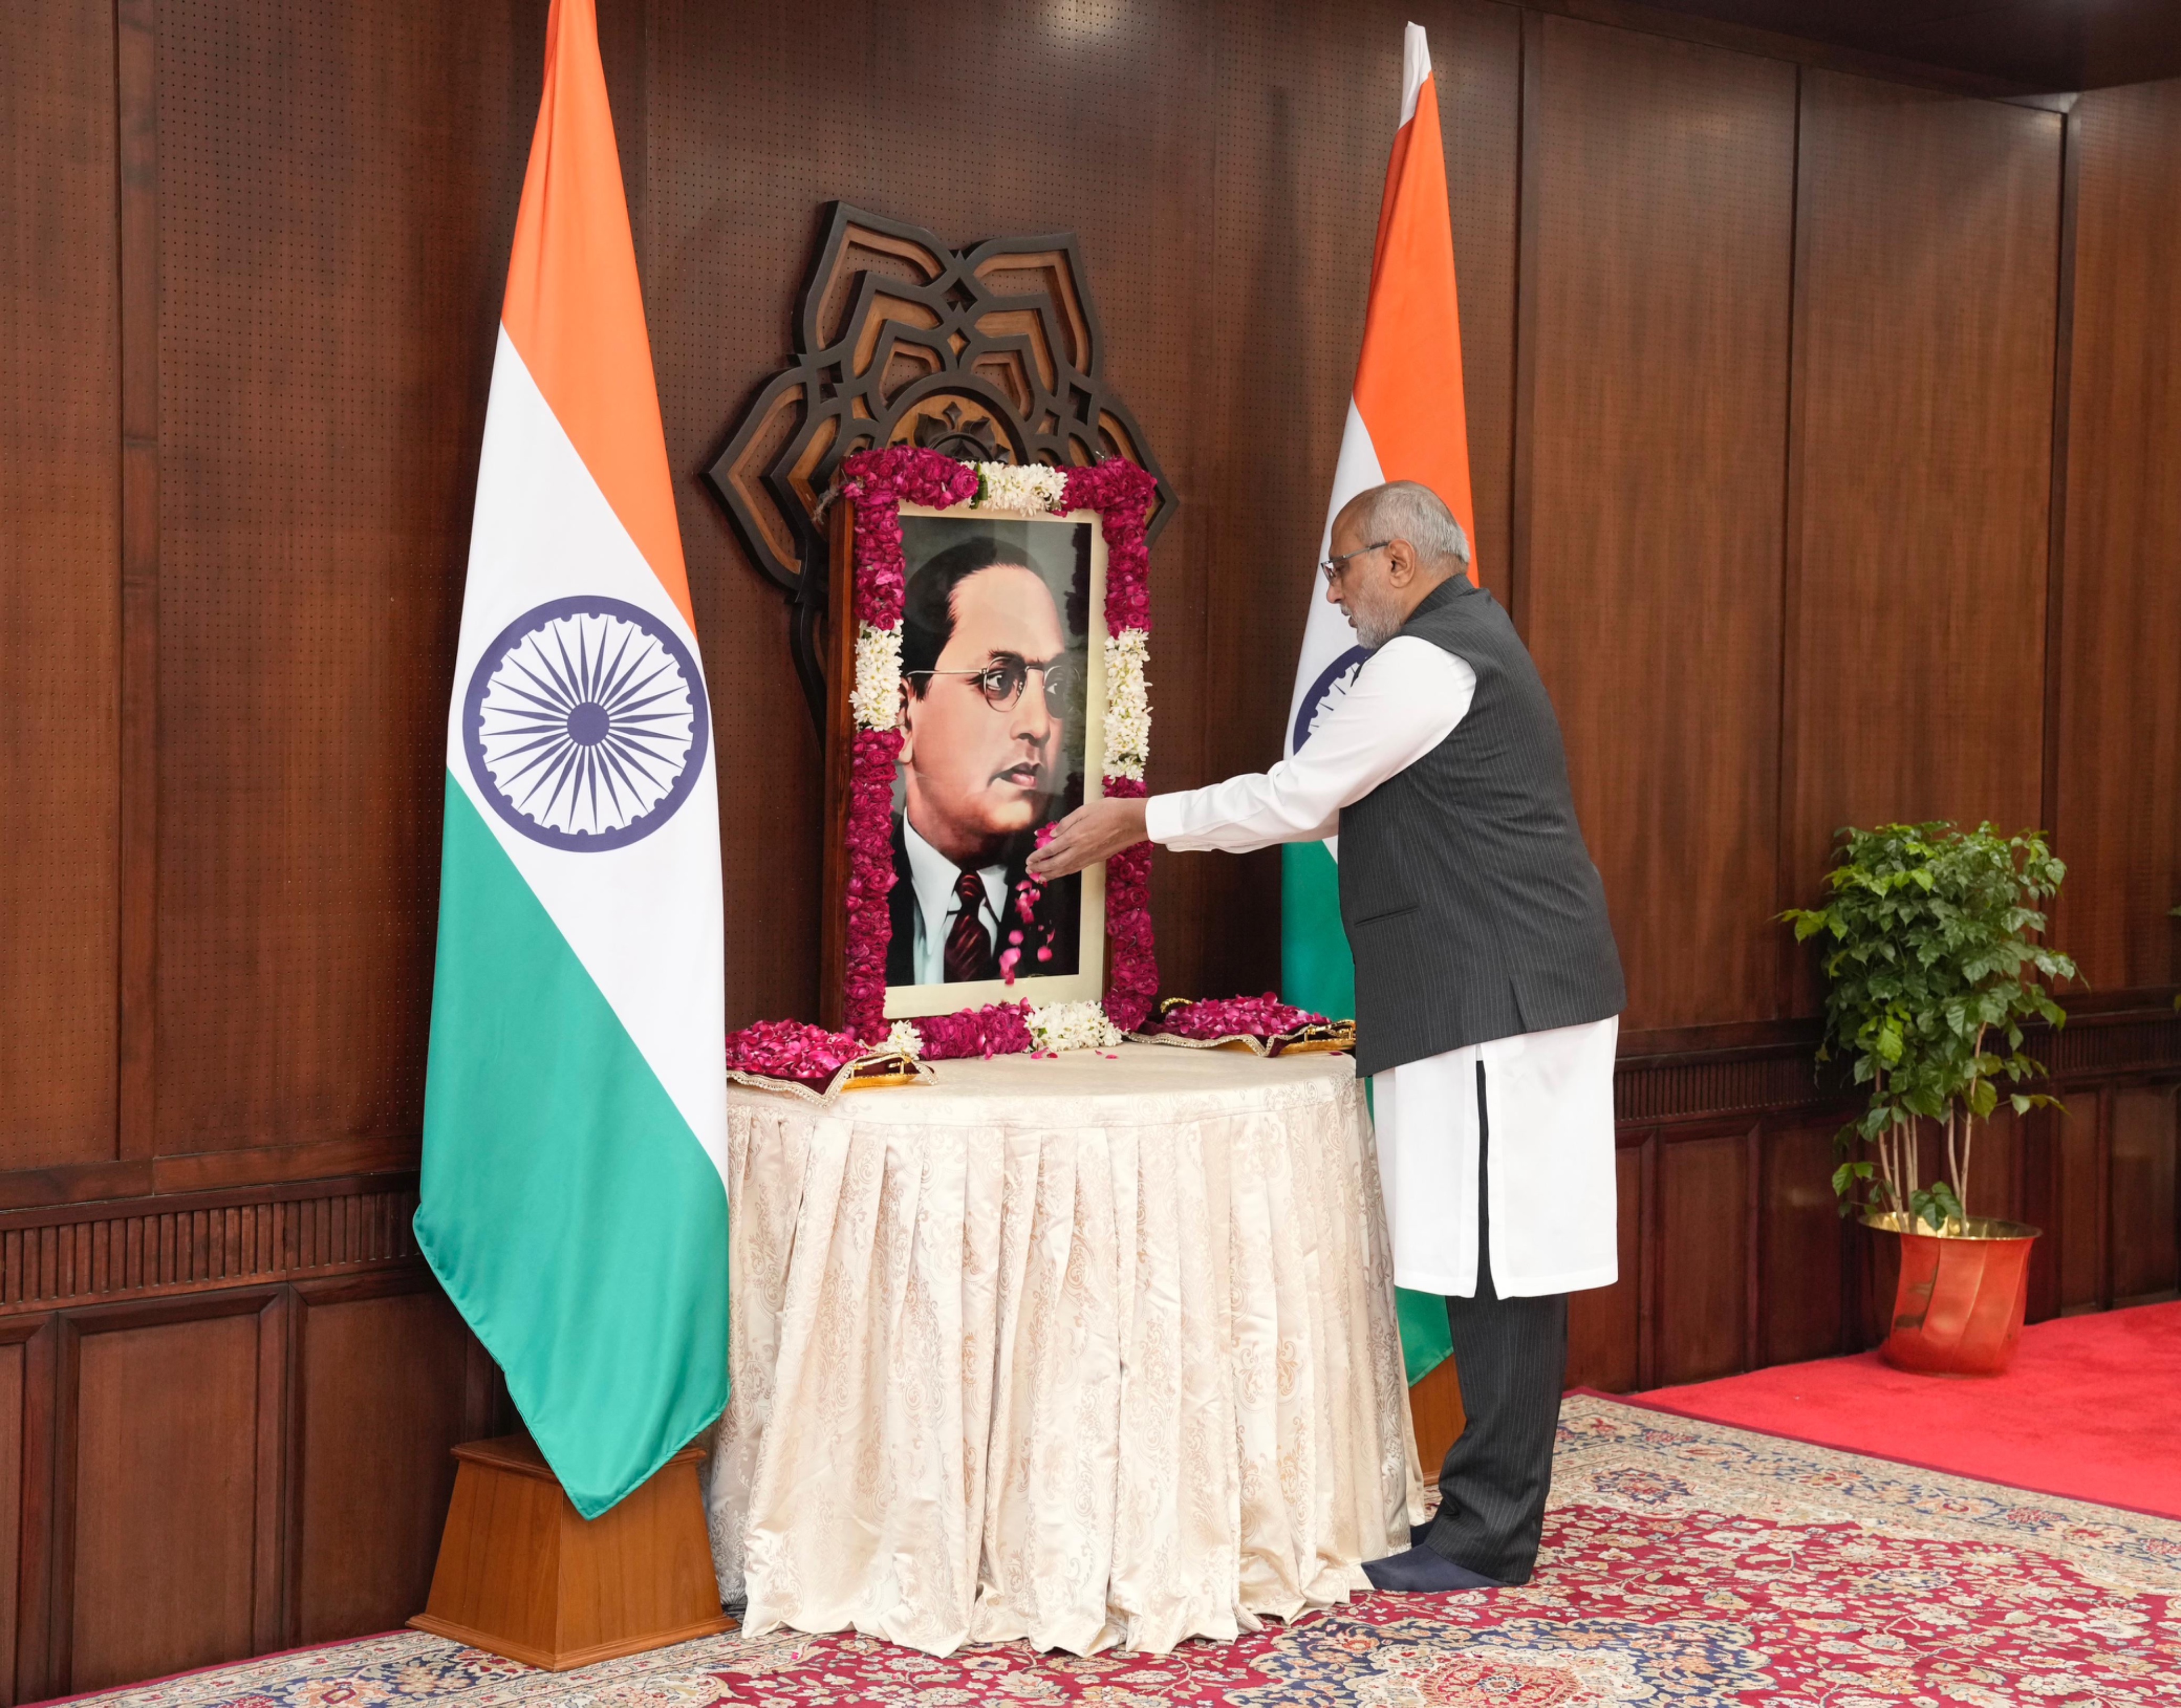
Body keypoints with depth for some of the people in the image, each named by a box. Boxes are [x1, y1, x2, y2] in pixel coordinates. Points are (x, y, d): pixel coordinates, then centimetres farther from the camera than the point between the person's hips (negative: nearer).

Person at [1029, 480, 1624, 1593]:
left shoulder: (1428, 661, -12)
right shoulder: (1468, 642, 21)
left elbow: (1295, 798, -10)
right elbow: (1331, 804, 25)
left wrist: (1138, 823, 0)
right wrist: (1149, 824, 23)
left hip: (1496, 1001, -11)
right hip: (1507, 997, 11)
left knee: (1499, 1263, -6)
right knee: (1504, 1266, 11)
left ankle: (1487, 1539, -2)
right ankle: (1495, 1514, 17)